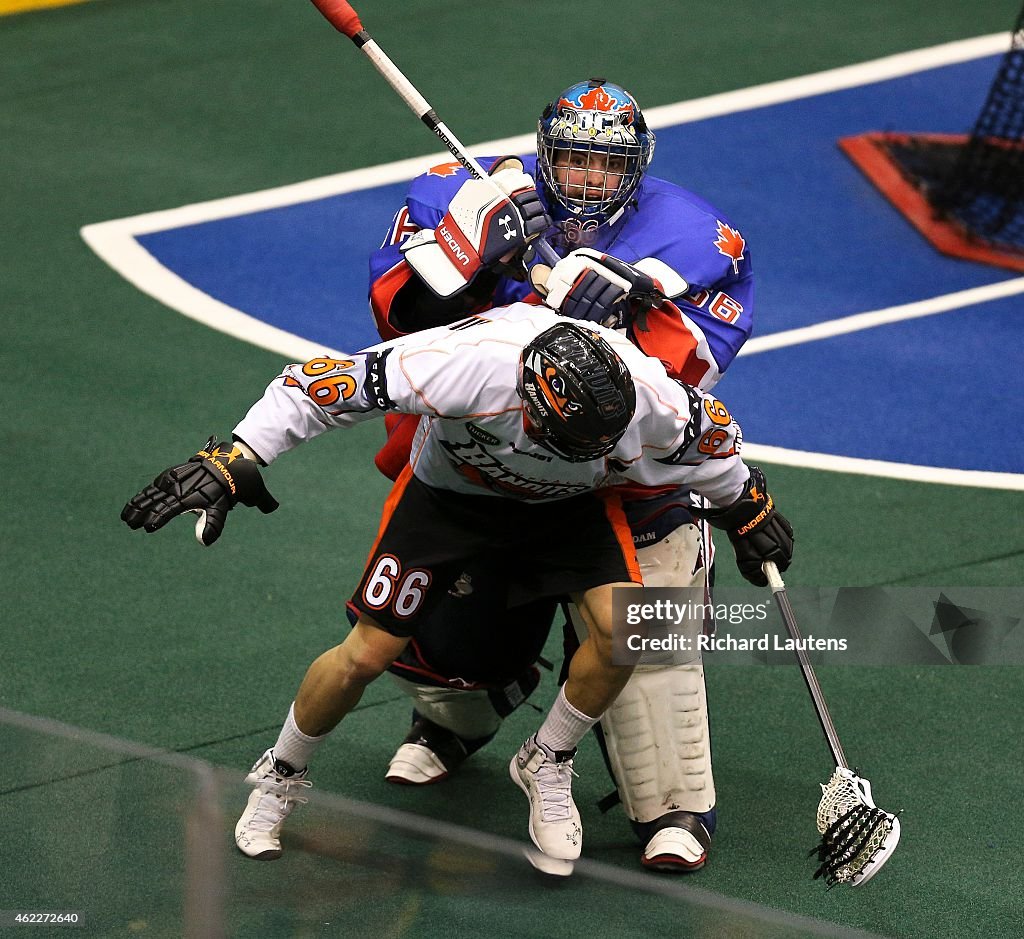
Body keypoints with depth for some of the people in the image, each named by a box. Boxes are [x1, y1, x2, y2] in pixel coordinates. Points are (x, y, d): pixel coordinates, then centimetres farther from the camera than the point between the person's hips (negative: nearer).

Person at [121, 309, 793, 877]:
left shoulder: (651, 399, -34)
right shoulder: (469, 364, -44)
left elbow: (711, 437, -8)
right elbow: (327, 383, -36)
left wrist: (748, 509, 9)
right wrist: (234, 462, -38)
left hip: (565, 504, 2)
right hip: (446, 488, -2)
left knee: (620, 631, -21)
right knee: (367, 656, -2)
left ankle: (548, 765, 8)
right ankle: (281, 776, 28)